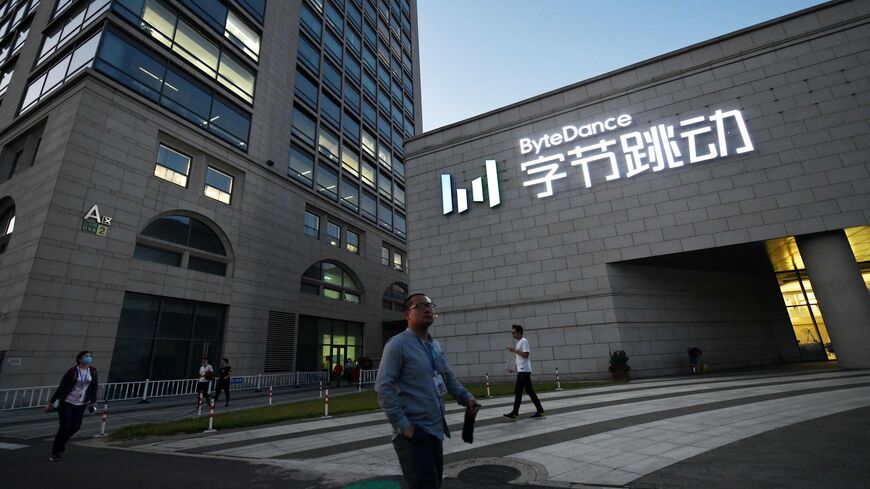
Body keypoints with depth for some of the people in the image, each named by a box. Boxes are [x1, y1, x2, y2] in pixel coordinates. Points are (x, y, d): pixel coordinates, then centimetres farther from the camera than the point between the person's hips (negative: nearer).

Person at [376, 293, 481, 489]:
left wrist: (466, 397, -2)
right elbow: (383, 388, -18)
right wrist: (403, 425, -21)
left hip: (436, 430, 8)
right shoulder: (397, 345, -14)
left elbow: (449, 378, 16)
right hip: (413, 433, -8)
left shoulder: (436, 345, 10)